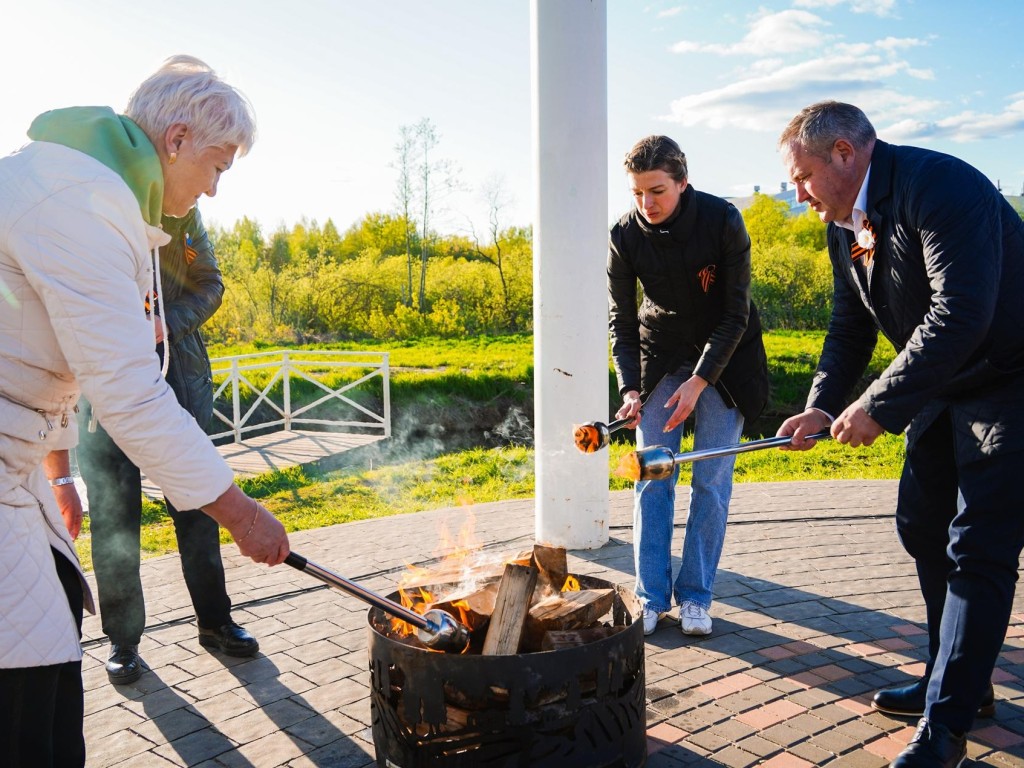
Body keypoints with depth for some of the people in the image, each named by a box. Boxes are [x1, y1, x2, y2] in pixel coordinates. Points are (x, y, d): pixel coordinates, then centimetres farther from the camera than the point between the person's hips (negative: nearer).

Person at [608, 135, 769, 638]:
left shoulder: (723, 221, -20)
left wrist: (699, 381, -24)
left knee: (711, 482, -2)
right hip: (660, 357, 2)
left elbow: (736, 315, -16)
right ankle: (651, 596, 7)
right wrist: (629, 388, -20)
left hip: (722, 357, -2)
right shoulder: (624, 237, -13)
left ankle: (696, 596, 10)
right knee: (652, 478, -2)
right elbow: (621, 321, -7)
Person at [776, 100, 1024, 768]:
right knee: (922, 525, 13)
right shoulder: (846, 222, 4)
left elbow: (961, 313, -33)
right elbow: (851, 326, 9)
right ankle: (959, 682, 29)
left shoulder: (939, 186, -24)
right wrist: (822, 406, -6)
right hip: (944, 388, 9)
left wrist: (879, 406, -28)